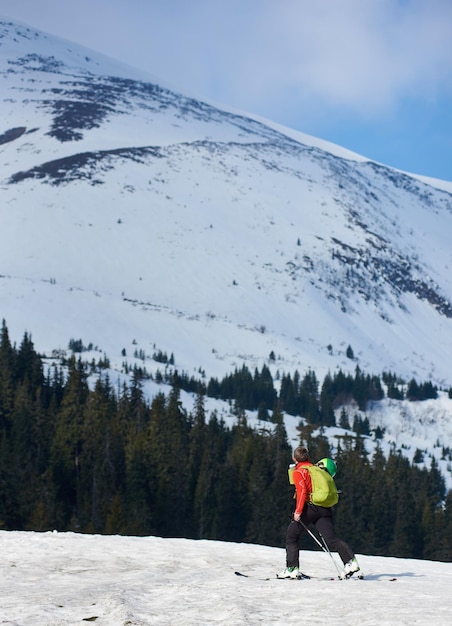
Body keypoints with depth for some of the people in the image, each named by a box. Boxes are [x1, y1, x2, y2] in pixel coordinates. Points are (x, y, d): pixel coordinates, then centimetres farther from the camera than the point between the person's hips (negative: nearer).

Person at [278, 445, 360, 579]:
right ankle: (351, 560, -24)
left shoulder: (298, 472, 1)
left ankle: (292, 569, 4)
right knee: (331, 539, -4)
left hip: (309, 507, -5)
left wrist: (298, 511, -18)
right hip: (324, 510, 5)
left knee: (291, 537, 10)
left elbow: (302, 491, -13)